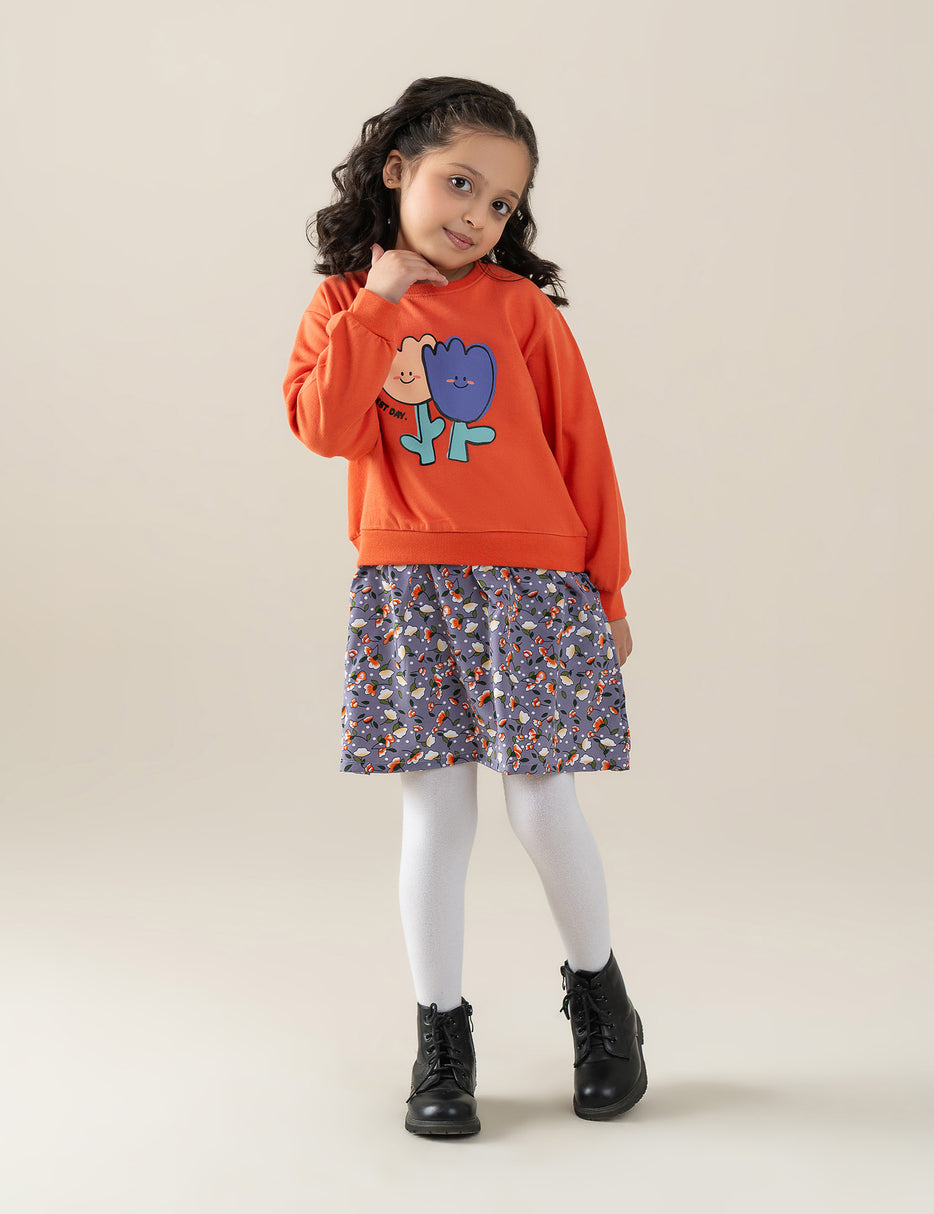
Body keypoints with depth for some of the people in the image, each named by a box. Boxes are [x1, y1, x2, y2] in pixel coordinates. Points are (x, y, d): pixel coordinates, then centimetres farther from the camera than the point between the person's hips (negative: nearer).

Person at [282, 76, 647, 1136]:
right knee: (433, 816, 3)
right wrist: (378, 304, -10)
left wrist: (607, 589, 6)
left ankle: (598, 994, 28)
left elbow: (580, 448, 5)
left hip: (532, 588, -1)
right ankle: (441, 1038, 19)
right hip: (404, 592, 1)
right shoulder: (343, 304, 8)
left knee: (542, 809, 0)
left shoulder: (520, 305, 2)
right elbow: (324, 428, -8)